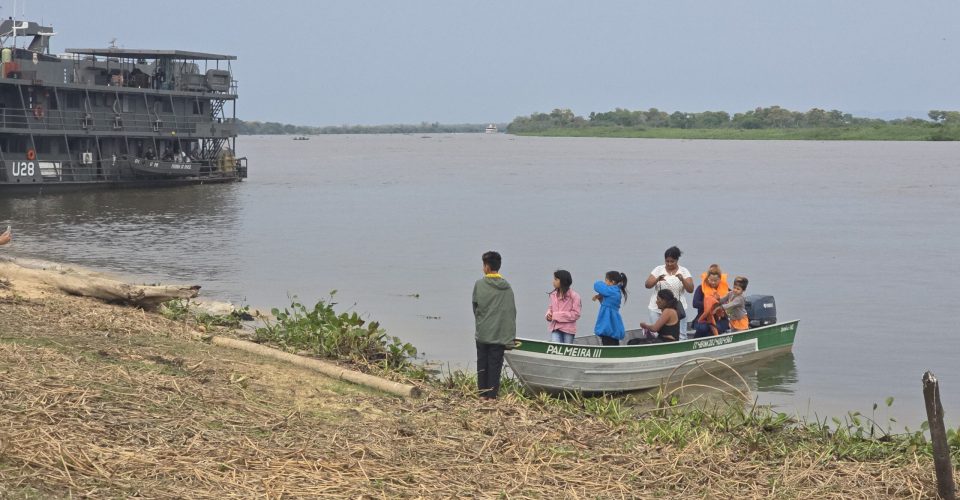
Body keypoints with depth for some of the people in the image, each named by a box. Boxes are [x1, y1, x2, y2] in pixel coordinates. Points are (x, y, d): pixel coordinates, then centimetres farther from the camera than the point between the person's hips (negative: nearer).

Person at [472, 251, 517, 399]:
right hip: (500, 334, 1)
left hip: (482, 333, -1)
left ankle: (483, 392, 14)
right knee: (495, 364, 4)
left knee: (482, 364, 11)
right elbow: (512, 311, -1)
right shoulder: (506, 287, -1)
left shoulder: (479, 284, -5)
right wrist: (510, 337, 3)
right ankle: (492, 394, 3)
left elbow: (475, 307, 2)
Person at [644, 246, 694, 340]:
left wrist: (682, 279, -24)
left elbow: (690, 290, -7)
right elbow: (647, 284, -4)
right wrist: (657, 279, -23)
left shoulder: (684, 271, 1)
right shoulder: (658, 269, 2)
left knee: (681, 337, -2)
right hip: (657, 309, 0)